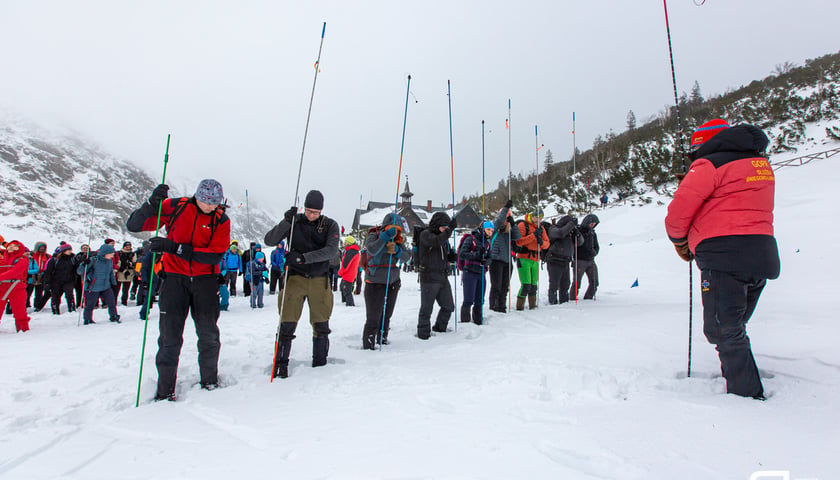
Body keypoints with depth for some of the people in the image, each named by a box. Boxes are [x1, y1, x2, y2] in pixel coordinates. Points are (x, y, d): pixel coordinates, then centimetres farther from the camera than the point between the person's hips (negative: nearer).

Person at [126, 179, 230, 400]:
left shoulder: (221, 220, -3)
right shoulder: (175, 207, -2)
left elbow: (215, 255, -14)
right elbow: (133, 225, -2)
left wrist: (175, 247, -23)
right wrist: (152, 204, -22)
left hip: (205, 279, 1)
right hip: (174, 277, 0)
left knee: (208, 334, 3)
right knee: (170, 335, -1)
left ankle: (210, 381, 21)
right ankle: (165, 389, 12)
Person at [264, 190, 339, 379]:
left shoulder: (330, 225, 1)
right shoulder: (294, 221, 1)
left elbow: (330, 250, -14)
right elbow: (269, 240, -6)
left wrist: (303, 257, -25)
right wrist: (286, 221, -20)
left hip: (320, 280, 1)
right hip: (295, 277, -1)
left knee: (321, 325, 7)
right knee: (287, 324, -4)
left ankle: (320, 365, 22)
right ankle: (281, 364, 12)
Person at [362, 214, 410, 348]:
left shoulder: (397, 240, 8)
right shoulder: (374, 235, -7)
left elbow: (407, 257, -4)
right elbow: (372, 250, -28)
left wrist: (396, 250, -22)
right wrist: (386, 236, -29)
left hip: (393, 283, 6)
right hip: (375, 284, -6)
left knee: (386, 315, 15)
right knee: (373, 318, -7)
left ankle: (382, 340, 32)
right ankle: (368, 345, 5)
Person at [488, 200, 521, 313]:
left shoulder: (509, 231, 15)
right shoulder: (495, 228, 1)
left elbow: (517, 237, -1)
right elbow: (499, 220, -19)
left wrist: (512, 224, -12)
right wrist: (506, 208, -22)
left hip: (508, 261, 6)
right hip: (496, 260, -6)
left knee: (505, 286, 10)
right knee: (496, 285, -4)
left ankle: (501, 306, 20)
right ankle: (493, 306, 4)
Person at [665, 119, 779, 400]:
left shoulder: (710, 164, -6)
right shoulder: (762, 164, 20)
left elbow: (678, 211, -11)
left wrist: (680, 243, 6)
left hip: (724, 257, -9)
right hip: (763, 254, 9)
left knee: (722, 332, -3)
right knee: (733, 329, 20)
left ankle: (747, 395, -2)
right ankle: (745, 388, 29)